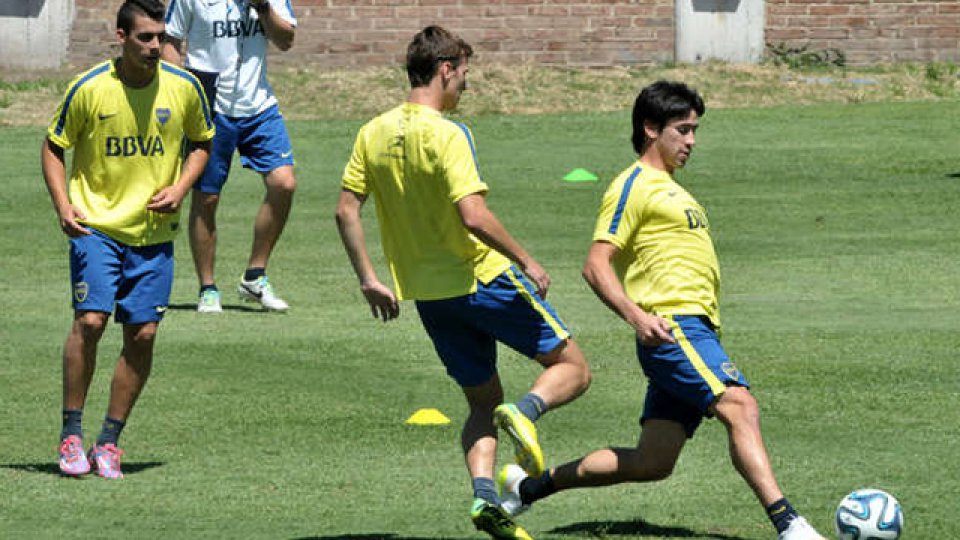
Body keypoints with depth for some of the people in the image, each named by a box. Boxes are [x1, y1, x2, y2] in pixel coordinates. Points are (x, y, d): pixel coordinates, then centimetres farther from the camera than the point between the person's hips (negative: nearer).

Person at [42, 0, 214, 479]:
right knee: (90, 319, -16)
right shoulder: (89, 89, -8)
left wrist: (180, 188, -1)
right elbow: (53, 148, 4)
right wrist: (63, 204, -11)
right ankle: (71, 434, -4)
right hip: (97, 225, -3)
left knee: (143, 333, -2)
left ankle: (110, 440, 11)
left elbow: (202, 143, 15)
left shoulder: (183, 88, -2)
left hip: (155, 232, 3)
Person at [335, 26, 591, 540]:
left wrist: (368, 279, 12)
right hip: (482, 279, -7)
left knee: (482, 403, 16)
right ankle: (525, 410, -23)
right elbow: (474, 216, -24)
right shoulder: (447, 135, -17)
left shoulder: (374, 133, 3)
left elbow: (346, 210, 5)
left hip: (427, 294, 7)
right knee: (571, 367, 6)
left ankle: (484, 493, -6)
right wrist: (527, 263, -14)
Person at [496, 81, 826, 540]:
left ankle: (529, 485, 18)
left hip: (695, 332, 10)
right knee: (740, 407, -25)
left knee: (652, 463, 7)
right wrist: (636, 316, -25)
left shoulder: (667, 188, 26)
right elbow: (596, 267, -12)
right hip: (672, 328, -10)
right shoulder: (633, 186, -3)